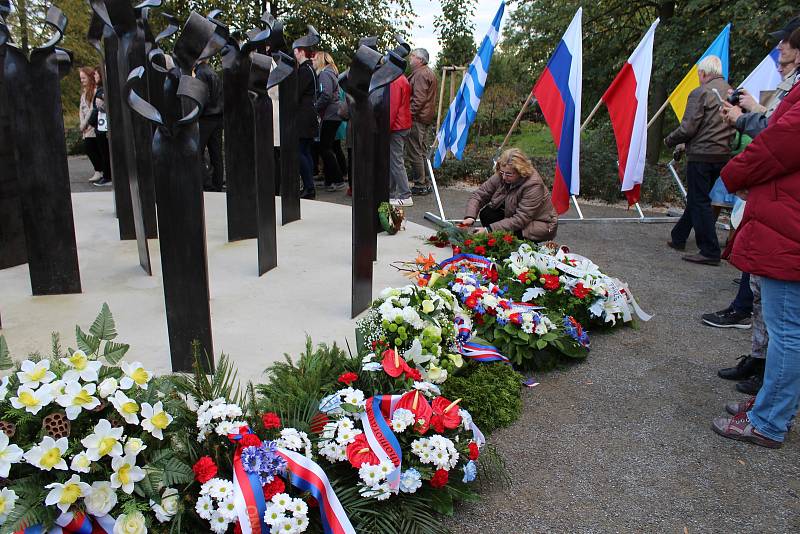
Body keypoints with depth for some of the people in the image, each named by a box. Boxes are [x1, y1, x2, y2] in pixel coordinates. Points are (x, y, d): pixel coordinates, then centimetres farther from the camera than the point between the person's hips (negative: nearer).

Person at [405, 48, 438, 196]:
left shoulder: (420, 74, -14)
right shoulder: (429, 73, 20)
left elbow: (419, 99, -22)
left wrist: (409, 114, -21)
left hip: (417, 119, -11)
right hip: (427, 118, 11)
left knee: (414, 153, -6)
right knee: (423, 153, 15)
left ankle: (419, 185, -2)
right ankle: (426, 184, 20)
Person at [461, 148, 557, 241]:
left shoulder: (534, 185, -30)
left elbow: (520, 220, -32)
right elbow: (479, 195, -10)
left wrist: (490, 229, -37)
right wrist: (470, 217, -30)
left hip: (541, 225, -6)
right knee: (486, 213, -14)